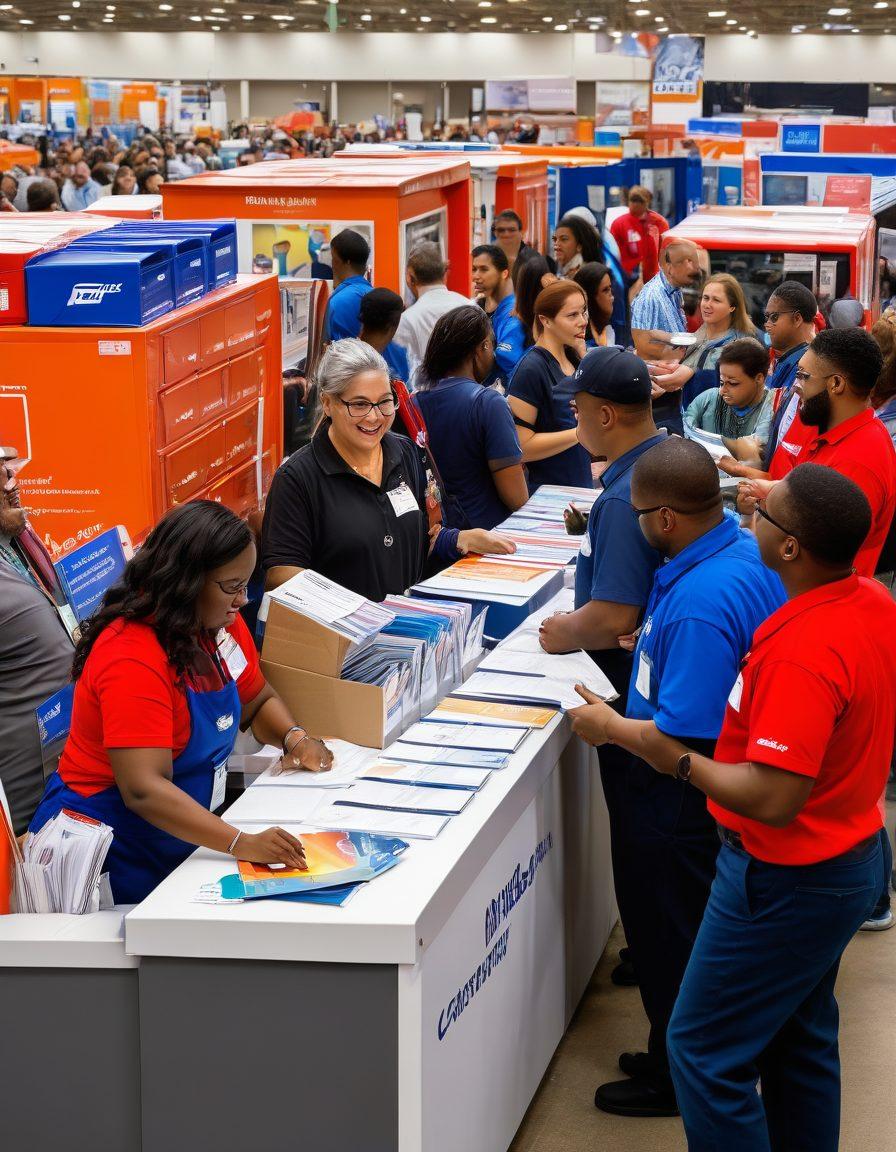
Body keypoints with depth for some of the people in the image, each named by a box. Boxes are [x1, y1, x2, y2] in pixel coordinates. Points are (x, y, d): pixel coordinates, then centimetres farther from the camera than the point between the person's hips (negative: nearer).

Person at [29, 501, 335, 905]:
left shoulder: (223, 626, 2)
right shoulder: (133, 659, -25)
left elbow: (258, 701, 20)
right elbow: (143, 791, -33)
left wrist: (295, 738, -3)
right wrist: (243, 843, -41)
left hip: (180, 848, 8)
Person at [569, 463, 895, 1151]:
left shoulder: (801, 653, -33)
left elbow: (773, 801, -35)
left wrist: (673, 756, -24)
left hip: (789, 880, -10)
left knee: (707, 1053, 4)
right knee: (800, 1039, 24)